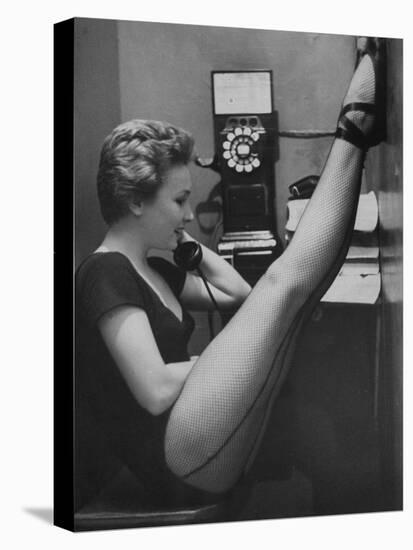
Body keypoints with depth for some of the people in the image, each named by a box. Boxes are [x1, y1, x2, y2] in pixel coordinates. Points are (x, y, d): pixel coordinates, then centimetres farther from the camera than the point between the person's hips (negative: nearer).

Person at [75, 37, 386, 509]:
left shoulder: (153, 271, 19)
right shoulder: (105, 272, -11)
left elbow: (235, 292, 26)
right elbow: (155, 391, -21)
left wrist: (184, 240, 22)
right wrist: (229, 356, -6)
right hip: (178, 457, -10)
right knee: (284, 280, -12)